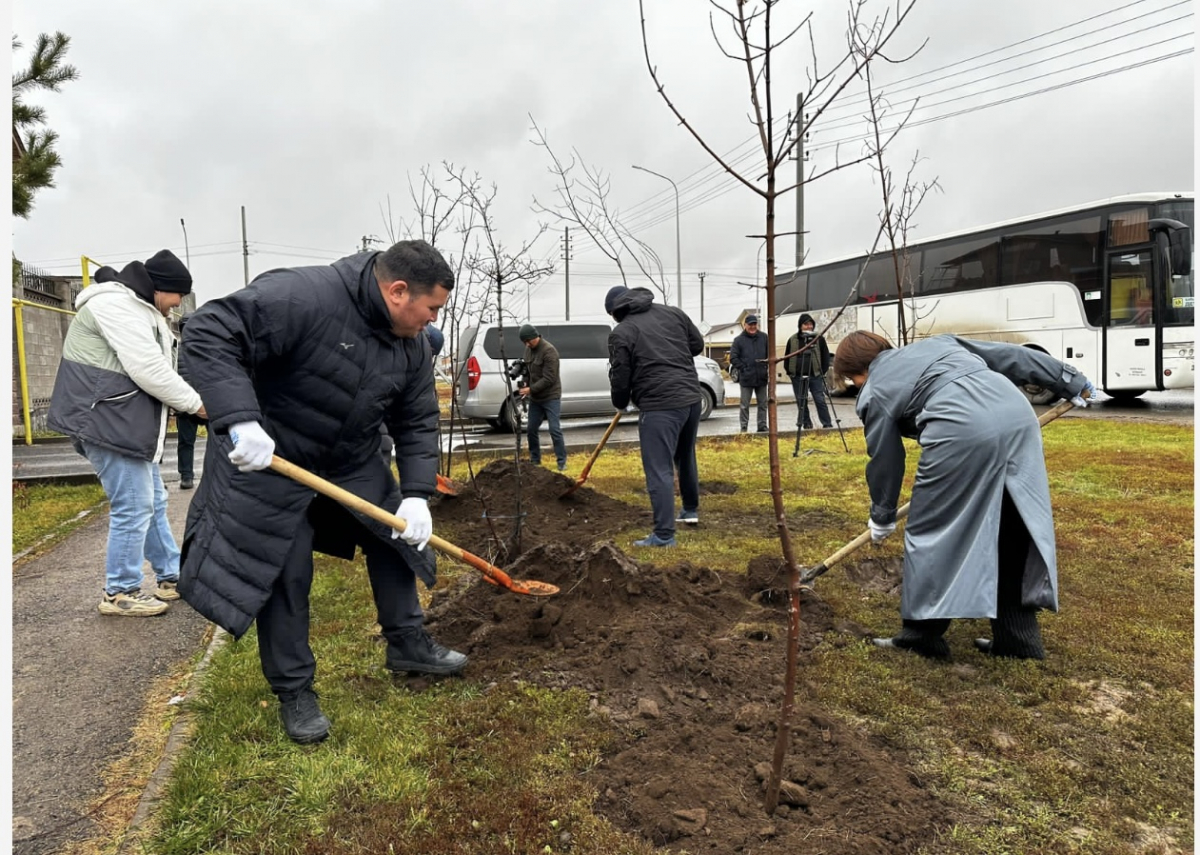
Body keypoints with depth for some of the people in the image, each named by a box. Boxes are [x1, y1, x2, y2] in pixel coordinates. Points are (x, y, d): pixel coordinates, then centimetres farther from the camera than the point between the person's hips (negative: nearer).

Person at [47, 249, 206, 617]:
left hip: (128, 421, 11)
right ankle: (120, 592, 7)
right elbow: (149, 371, -22)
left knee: (153, 502, 16)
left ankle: (172, 577, 26)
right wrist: (195, 402, -11)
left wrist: (189, 400, 6)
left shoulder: (137, 310, 21)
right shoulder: (116, 304, -15)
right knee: (133, 506, -6)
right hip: (108, 421, -11)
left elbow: (149, 367, 20)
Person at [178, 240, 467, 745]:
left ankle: (408, 644, 29)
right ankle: (294, 692, 16)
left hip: (356, 461, 7)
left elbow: (417, 423, -2)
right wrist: (239, 419, -43)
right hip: (270, 457, -7)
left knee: (395, 539, 10)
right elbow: (209, 334, -33)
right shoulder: (302, 297, -31)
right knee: (283, 576, -1)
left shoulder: (412, 345, -8)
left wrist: (417, 494, -14)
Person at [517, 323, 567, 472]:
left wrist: (530, 389, -22)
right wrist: (525, 385, -1)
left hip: (551, 397, -7)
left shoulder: (549, 351, -19)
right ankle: (535, 460, 25)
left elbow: (548, 379, -22)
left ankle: (562, 462, 1)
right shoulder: (529, 349, 6)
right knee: (531, 429, 11)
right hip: (535, 397, 8)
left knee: (555, 430, -8)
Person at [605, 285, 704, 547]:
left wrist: (620, 404, 16)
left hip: (659, 406, -7)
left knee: (659, 470, -5)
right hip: (691, 397, 7)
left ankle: (664, 534, -6)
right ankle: (691, 510, 42)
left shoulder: (621, 333, -5)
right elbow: (697, 343, 18)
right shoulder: (673, 312, 11)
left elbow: (620, 379, -3)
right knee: (685, 457, 26)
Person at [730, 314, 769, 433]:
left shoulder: (764, 338, 7)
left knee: (762, 403, 8)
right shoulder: (739, 340, 0)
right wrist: (743, 368, -8)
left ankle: (762, 427, 16)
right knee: (745, 405, 1)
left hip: (761, 377, 3)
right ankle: (744, 428, 7)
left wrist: (769, 366, 0)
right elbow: (733, 358, -2)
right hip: (746, 378, -3)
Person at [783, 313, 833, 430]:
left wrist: (823, 371, -1)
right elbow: (787, 358, 13)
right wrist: (789, 371, 4)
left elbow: (826, 356, 7)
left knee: (820, 400, -5)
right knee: (801, 402, 6)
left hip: (815, 376, -2)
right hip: (797, 377, 2)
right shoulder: (792, 340, 6)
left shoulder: (819, 338, 3)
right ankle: (806, 424, 15)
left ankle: (827, 424, 0)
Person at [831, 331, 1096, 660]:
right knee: (1016, 529, 16)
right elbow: (1010, 356, 30)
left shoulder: (875, 394, 15)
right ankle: (1019, 638, 26)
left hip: (963, 430, -7)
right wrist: (1071, 382, 36)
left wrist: (882, 517, 34)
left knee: (932, 531, 9)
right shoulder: (936, 343, 32)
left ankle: (922, 634, 17)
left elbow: (884, 462, 20)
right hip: (1018, 414, 7)